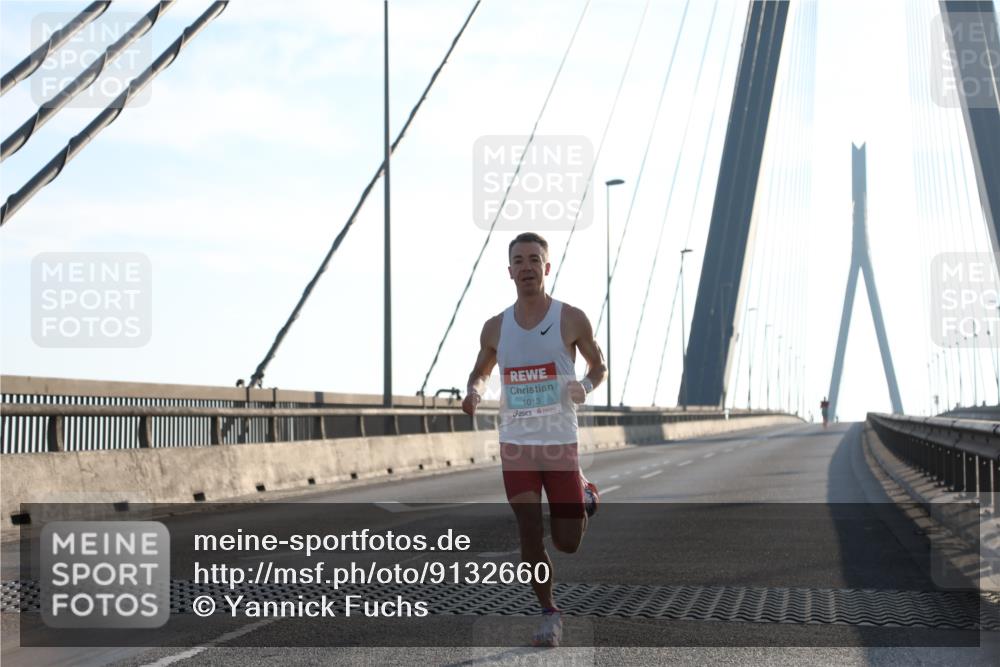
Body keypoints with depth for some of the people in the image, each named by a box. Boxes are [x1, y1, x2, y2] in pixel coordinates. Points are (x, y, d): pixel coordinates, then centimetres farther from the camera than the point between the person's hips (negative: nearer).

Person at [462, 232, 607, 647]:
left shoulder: (571, 319, -4)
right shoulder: (495, 328, 4)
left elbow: (599, 365, 9)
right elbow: (480, 371, 20)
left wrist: (585, 386, -14)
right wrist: (474, 391, -4)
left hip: (560, 443, -2)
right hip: (516, 442, 2)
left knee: (567, 543, 2)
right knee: (530, 534, -4)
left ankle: (585, 497, 35)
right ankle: (549, 614, 15)